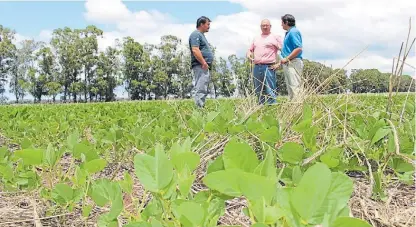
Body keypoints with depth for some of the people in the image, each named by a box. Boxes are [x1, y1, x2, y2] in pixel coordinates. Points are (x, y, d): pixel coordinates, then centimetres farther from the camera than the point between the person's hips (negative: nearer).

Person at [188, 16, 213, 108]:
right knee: (200, 89, -14)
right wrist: (204, 63, -21)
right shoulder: (196, 34, -9)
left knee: (204, 90, 12)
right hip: (200, 66, -11)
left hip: (204, 67, 11)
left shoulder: (201, 35, 24)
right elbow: (195, 50, -20)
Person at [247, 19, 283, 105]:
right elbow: (250, 50, 28)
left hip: (268, 67, -6)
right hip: (256, 68, 6)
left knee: (270, 91, -10)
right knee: (258, 91, 8)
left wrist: (279, 64, -8)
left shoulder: (275, 37, 5)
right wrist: (249, 55, 5)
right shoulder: (256, 39, 22)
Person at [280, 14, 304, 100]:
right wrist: (281, 63, 21)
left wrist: (286, 59, -18)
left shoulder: (293, 32, -11)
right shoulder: (289, 32, 20)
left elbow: (298, 48, -21)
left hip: (293, 63, -11)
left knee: (295, 86, -11)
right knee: (290, 87, 12)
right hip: (288, 64, 11)